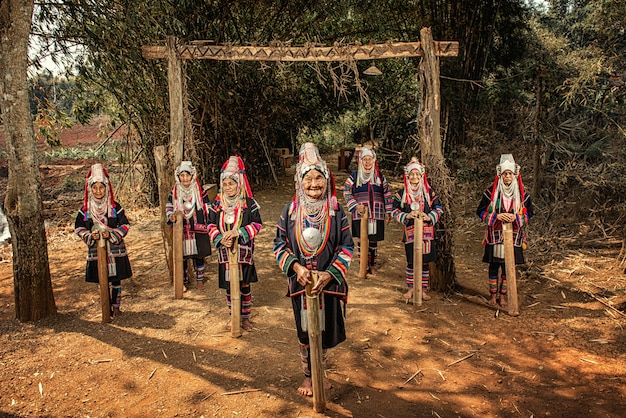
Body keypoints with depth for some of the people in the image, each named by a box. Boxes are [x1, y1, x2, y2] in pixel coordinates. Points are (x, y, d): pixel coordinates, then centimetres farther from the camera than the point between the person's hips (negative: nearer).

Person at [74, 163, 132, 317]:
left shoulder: (115, 207, -3)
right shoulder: (85, 209, 1)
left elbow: (125, 225, -2)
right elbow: (78, 227, 5)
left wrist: (111, 234, -17)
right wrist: (90, 236, -13)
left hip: (115, 248, -1)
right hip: (96, 250, 1)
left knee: (116, 280, 6)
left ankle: (116, 306, 21)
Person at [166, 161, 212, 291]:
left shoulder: (199, 191, 0)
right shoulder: (174, 192, 2)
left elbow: (207, 208, 5)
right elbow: (169, 207, 10)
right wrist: (171, 216, -10)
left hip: (198, 229, -1)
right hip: (180, 230, 1)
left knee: (198, 255, 6)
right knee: (181, 256, 5)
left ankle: (200, 279, 22)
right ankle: (184, 281, 19)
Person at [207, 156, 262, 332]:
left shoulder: (249, 204, -5)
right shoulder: (218, 205, 4)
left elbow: (257, 224, -9)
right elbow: (211, 225, 3)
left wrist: (237, 232, -21)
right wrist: (220, 239, -15)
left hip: (244, 252, -3)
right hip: (225, 252, 3)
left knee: (244, 285, 5)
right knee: (229, 286, 11)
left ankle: (245, 317, 21)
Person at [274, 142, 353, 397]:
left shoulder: (335, 211, -5)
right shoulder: (291, 211, -4)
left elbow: (346, 247, -5)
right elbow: (279, 244, -1)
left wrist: (329, 274, -15)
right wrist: (296, 267, -16)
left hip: (329, 282, 0)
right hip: (300, 281, 0)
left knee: (326, 329, 11)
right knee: (305, 330, 12)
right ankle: (308, 376, 33)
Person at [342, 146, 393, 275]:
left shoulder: (380, 176, 10)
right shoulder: (354, 176, 3)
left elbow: (387, 194, 12)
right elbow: (346, 193, -2)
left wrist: (388, 212, 7)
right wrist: (356, 206, -14)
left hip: (376, 215, 2)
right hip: (360, 214, -2)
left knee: (373, 240, 7)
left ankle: (372, 265, 20)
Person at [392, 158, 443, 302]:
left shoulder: (429, 192, 4)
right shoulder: (402, 193, 3)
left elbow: (439, 208, 7)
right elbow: (395, 211, 2)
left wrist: (429, 217, -10)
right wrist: (407, 216, -14)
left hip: (426, 232, 1)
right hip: (410, 232, -1)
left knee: (424, 262, 6)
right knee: (411, 262, 5)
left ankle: (423, 290, 18)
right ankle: (411, 289, 19)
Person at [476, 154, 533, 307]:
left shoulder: (522, 194, 4)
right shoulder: (491, 192, -1)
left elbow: (529, 213, 7)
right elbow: (480, 211, -1)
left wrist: (516, 217, -13)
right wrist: (497, 216, -16)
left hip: (513, 236, 1)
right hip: (494, 235, -1)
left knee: (508, 266, 5)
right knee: (494, 266, 4)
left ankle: (502, 295, 19)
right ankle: (493, 294, 17)